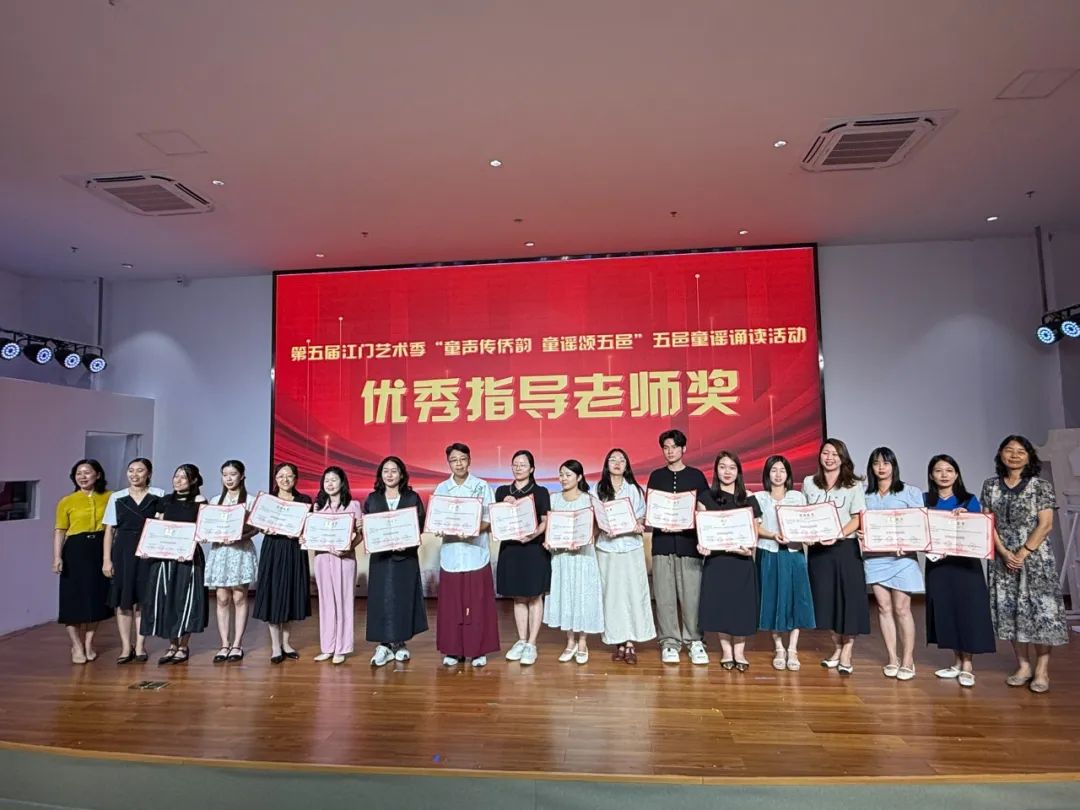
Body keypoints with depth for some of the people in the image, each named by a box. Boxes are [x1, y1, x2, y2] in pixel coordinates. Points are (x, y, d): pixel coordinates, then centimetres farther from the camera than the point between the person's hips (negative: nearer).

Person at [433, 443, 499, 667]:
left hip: (476, 554, -2)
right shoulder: (441, 489, 7)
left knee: (478, 605, 2)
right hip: (451, 554, 2)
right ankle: (453, 650, 17)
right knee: (450, 605, 5)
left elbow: (489, 520, -3)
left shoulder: (482, 486, 0)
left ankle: (478, 650, 14)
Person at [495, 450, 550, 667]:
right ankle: (521, 641, 23)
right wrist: (505, 504, -10)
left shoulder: (541, 492, 0)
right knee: (518, 598, 12)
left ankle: (531, 645, 10)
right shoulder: (502, 491, 9)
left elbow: (546, 521, -3)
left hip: (534, 549, -3)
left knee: (534, 597, 2)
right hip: (510, 549, 3)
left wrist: (534, 533, -21)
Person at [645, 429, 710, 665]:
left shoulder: (696, 476, 7)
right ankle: (669, 641, 13)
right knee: (664, 595, 2)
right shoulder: (656, 476, 11)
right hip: (662, 542, 1)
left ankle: (694, 640, 13)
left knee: (691, 593, -1)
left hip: (688, 542, -1)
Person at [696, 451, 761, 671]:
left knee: (741, 603, 2)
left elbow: (754, 531, 5)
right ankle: (726, 650, 17)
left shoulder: (748, 499, 6)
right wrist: (702, 545, -18)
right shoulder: (706, 497, 4)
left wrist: (750, 547, -13)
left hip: (742, 559, 1)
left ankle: (739, 651, 16)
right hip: (716, 559, 0)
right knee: (720, 602, 2)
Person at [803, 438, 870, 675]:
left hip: (845, 548, -2)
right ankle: (837, 648, 24)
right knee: (825, 599, 7)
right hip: (818, 548, 2)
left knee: (849, 599, -1)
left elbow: (857, 519, -4)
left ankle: (846, 654, 11)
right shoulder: (808, 483, 8)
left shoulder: (853, 485, 1)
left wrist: (838, 535, -20)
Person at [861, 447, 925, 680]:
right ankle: (892, 658, 16)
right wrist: (859, 533, -8)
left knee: (901, 608, 0)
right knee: (883, 607, 6)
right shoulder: (865, 494, 9)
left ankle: (907, 660, 11)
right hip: (874, 556, 2)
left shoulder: (910, 492, 4)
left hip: (902, 556, -2)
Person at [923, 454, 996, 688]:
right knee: (944, 609, 7)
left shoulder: (969, 500, 1)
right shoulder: (925, 501, 4)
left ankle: (967, 665, 10)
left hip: (965, 563, -2)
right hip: (937, 564, 2)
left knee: (967, 609, -1)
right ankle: (957, 661, 20)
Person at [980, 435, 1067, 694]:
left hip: (1035, 555, -3)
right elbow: (988, 523, 3)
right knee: (1010, 609, 5)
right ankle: (1023, 665, 17)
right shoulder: (990, 486, 6)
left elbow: (1046, 525, -7)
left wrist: (1023, 553, -13)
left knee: (1040, 609, -3)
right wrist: (1004, 552, -8)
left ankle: (1042, 669, 7)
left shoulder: (1041, 486, -1)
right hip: (1003, 557, 3)